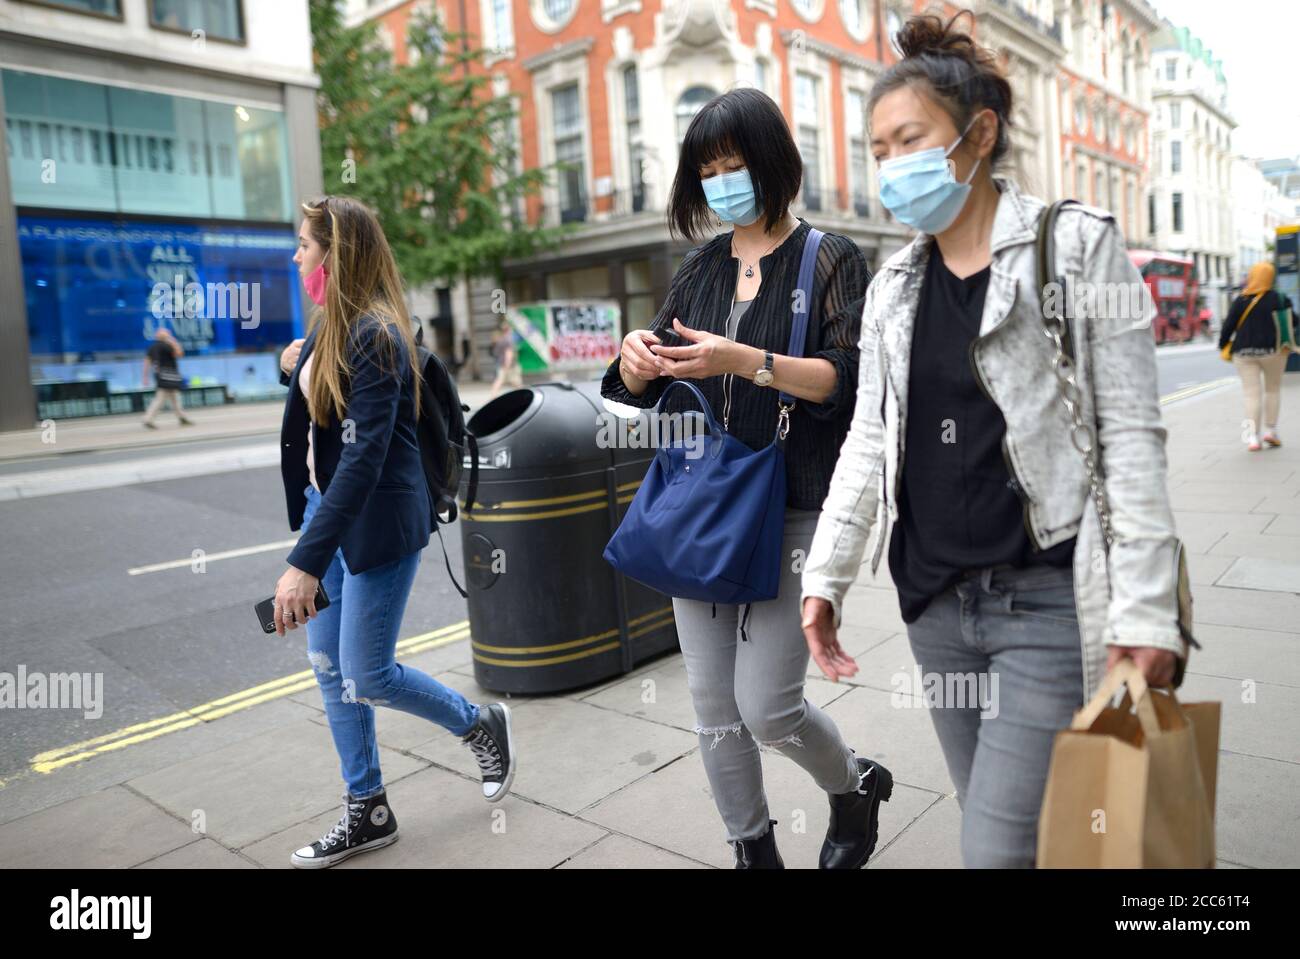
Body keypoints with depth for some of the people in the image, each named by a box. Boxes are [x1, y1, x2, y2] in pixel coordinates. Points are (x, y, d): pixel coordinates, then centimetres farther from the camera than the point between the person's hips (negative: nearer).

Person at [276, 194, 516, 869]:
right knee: (330, 669, 11)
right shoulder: (329, 328, 8)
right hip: (326, 506, 9)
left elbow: (362, 458, -28)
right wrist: (297, 366, 6)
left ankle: (482, 724, 26)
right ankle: (367, 812, 27)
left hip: (378, 520, -9)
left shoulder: (373, 336, -19)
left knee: (367, 678, -1)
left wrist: (305, 564, -31)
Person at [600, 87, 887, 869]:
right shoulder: (701, 267, 12)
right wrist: (638, 358, -11)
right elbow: (645, 389, 13)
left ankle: (857, 787, 28)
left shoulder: (830, 259, -1)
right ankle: (754, 850, 30)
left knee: (767, 706, -5)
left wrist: (747, 361, -25)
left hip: (791, 512, -5)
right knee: (714, 708, 9)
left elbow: (851, 380, -12)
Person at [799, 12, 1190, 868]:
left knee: (1000, 846, -5)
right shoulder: (894, 286, 9)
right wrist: (825, 576, 4)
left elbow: (1131, 435, -8)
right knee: (991, 820, 15)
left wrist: (1146, 609, -13)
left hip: (1049, 602, -4)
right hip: (933, 601, 5)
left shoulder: (1080, 245, -4)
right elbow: (869, 441, 10)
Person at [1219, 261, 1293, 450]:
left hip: (1244, 353, 0)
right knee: (1273, 390, 16)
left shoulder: (1241, 301, -4)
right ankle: (1270, 430, 14)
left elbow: (1229, 326, -4)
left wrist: (1223, 346, 8)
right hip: (1272, 350, 0)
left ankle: (1252, 436, -9)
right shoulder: (1279, 299, -1)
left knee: (1251, 394, -1)